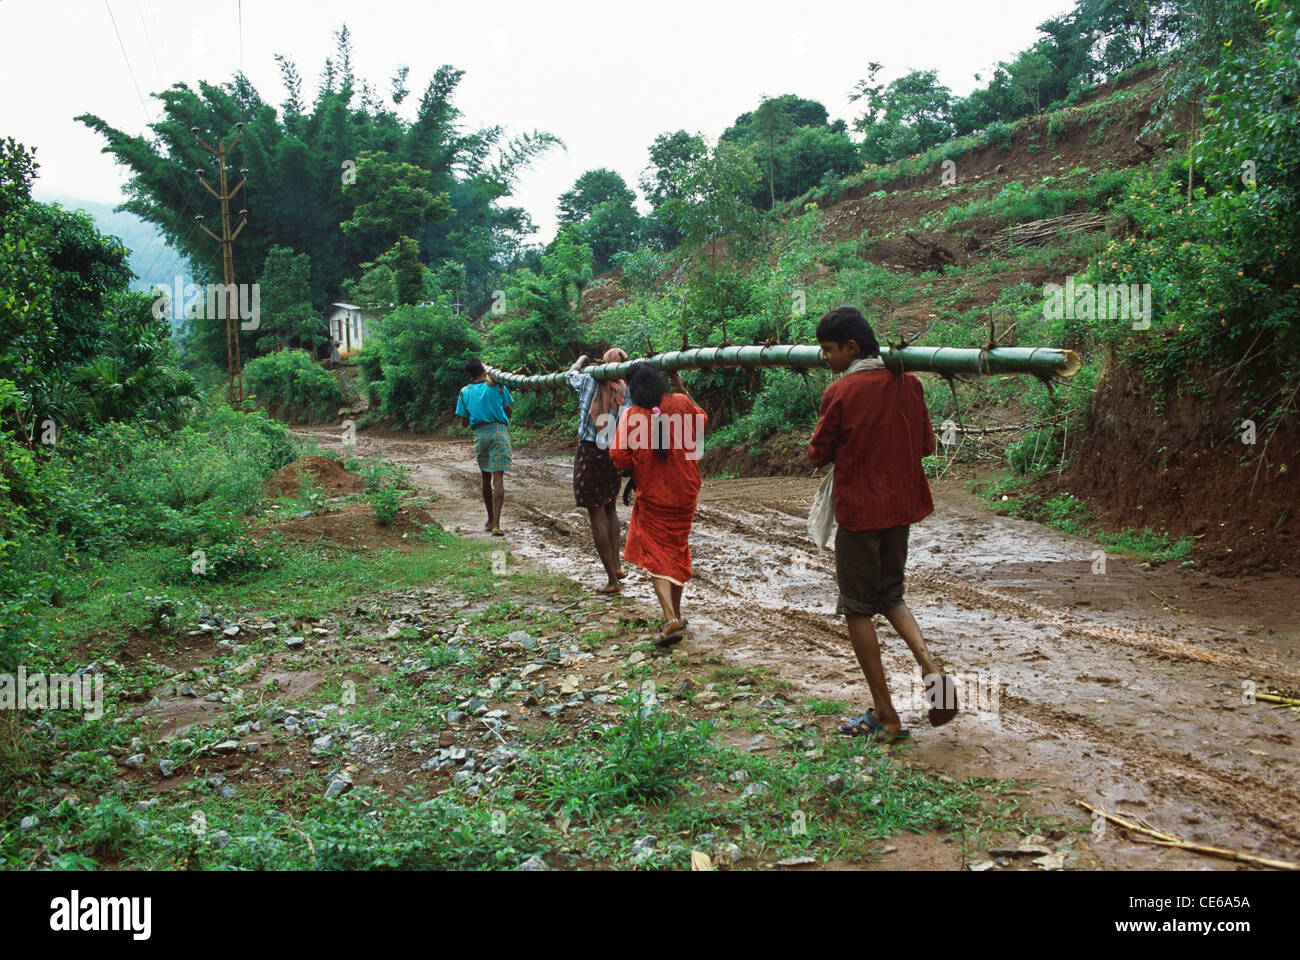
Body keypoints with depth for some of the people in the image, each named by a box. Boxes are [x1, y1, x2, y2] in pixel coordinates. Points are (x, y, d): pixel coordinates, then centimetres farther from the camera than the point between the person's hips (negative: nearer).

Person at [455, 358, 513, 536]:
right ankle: (496, 524, -16)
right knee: (498, 478, -7)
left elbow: (464, 422, 7)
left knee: (486, 478, 17)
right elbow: (508, 413, 4)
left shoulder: (465, 392, 5)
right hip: (499, 431, -2)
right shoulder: (498, 385, 0)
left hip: (479, 434, 3)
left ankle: (491, 520, 28)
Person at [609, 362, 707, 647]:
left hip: (652, 497, -3)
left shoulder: (632, 416, -13)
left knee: (656, 556, 2)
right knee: (677, 548, 19)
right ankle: (675, 613, 30)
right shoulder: (681, 403, -5)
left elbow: (620, 458, -15)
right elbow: (702, 420, 15)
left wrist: (638, 462, 6)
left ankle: (671, 618, -17)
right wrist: (682, 389, 19)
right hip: (685, 493, 4)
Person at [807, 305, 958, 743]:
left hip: (858, 509, -6)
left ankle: (885, 716, 9)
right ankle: (931, 667, -1)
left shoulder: (840, 392, -14)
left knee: (858, 608, 6)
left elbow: (818, 455, -6)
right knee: (890, 595, 23)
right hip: (901, 505, 6)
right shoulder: (908, 382, 2)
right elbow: (926, 445, 9)